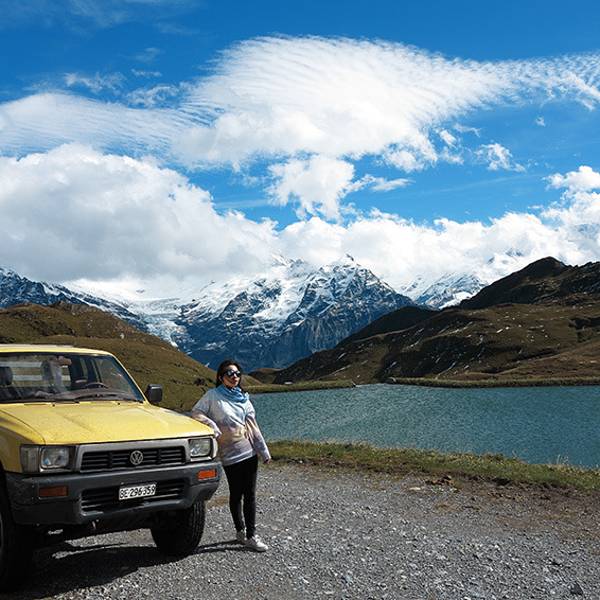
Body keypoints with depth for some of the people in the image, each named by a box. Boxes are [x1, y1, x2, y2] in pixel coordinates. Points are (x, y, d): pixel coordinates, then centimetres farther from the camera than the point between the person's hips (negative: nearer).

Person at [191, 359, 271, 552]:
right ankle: (240, 531, 20)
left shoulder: (243, 397, 13)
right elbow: (196, 412, -4)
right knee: (236, 495, 3)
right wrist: (211, 424, -21)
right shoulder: (213, 395, 0)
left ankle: (251, 535, 7)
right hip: (230, 454, -4)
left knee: (250, 495, 2)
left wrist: (264, 450, 12)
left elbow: (253, 426, 14)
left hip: (250, 452, 4)